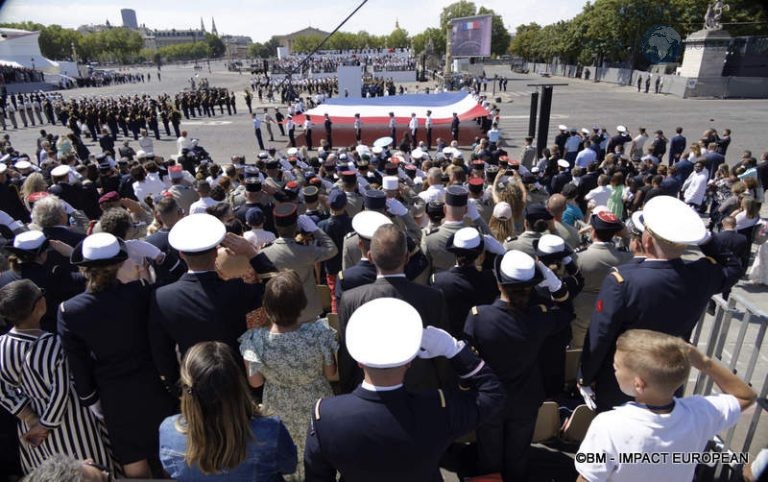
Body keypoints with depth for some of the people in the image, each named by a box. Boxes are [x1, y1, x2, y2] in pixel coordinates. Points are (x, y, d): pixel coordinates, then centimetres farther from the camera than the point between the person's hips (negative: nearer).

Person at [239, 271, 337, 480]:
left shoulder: (254, 340, -31)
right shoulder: (319, 332, -34)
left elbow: (255, 382, -13)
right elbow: (331, 373, -16)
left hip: (280, 409, 1)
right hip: (317, 404, 0)